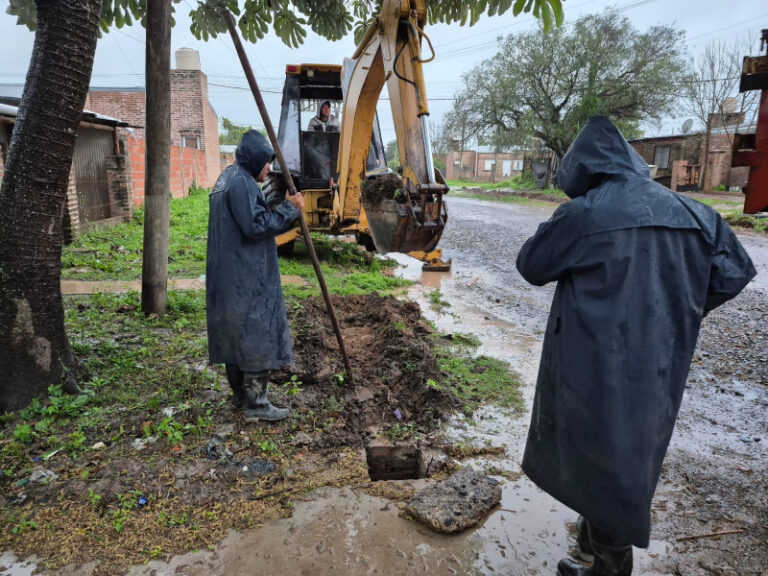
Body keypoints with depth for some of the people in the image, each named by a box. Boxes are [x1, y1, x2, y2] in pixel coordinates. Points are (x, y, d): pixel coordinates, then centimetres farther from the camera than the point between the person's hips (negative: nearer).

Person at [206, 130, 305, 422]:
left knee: (235, 333, 15)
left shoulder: (227, 179, 19)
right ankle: (256, 403, 3)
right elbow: (256, 225, -21)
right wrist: (288, 208, -13)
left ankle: (241, 394, 27)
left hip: (229, 275, 11)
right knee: (257, 335, -4)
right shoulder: (242, 182, -15)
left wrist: (286, 211, 13)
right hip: (248, 277, -11)